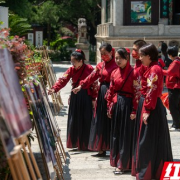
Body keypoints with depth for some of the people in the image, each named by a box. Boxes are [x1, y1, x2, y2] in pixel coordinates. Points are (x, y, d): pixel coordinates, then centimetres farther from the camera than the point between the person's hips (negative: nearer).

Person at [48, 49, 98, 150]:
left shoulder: (89, 69, -6)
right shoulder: (72, 69, 4)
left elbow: (94, 84, -5)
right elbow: (63, 80, -7)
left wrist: (94, 98, -7)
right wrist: (54, 89, -21)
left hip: (86, 97, -4)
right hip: (75, 96, 4)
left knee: (86, 121, 0)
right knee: (74, 120, 7)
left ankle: (85, 144, 10)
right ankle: (74, 142, 17)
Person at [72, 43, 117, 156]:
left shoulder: (116, 65, -8)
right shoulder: (100, 65, 14)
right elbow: (92, 77, 11)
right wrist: (81, 86, 2)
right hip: (102, 94, 7)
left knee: (110, 121, -4)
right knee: (100, 121, 7)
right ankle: (102, 149, 12)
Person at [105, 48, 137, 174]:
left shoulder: (133, 72, -10)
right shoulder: (114, 73, 8)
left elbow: (136, 93, -13)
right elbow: (111, 91, 13)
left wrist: (134, 110, -16)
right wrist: (109, 107, 10)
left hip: (128, 104, -6)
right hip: (116, 104, 6)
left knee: (126, 135, -1)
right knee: (116, 133, 12)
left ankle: (123, 164, 4)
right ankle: (116, 160, 23)